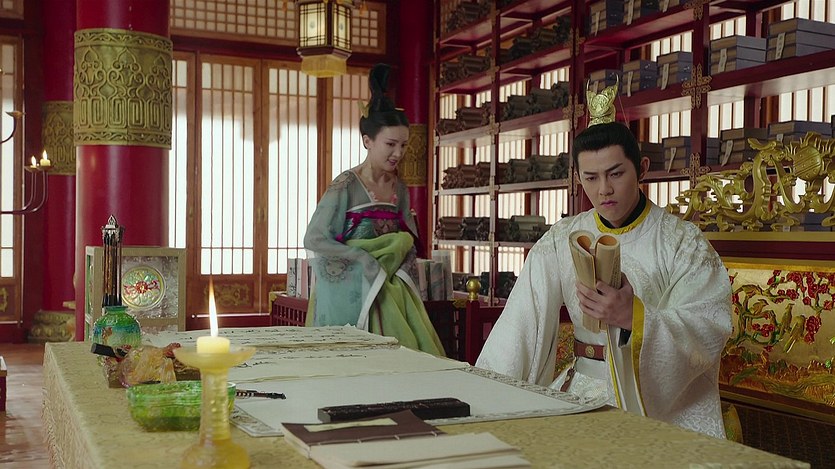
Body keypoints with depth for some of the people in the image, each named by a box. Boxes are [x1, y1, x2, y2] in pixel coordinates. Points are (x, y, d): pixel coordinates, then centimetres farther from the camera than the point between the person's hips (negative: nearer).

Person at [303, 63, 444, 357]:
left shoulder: (398, 188, 7)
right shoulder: (346, 186, -10)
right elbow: (314, 240, -15)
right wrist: (368, 259, -12)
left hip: (389, 295, 5)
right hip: (350, 293, -5)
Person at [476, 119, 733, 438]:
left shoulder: (683, 241, -3)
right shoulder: (563, 238, 6)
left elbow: (709, 332, -13)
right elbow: (524, 322, -3)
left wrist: (634, 317, -31)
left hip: (668, 399, -3)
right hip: (583, 388, 4)